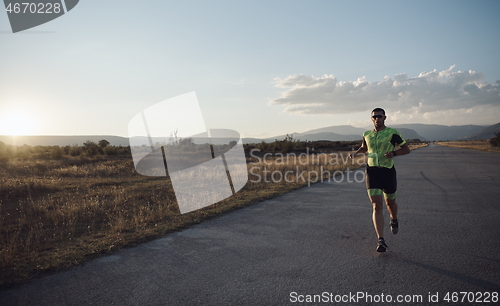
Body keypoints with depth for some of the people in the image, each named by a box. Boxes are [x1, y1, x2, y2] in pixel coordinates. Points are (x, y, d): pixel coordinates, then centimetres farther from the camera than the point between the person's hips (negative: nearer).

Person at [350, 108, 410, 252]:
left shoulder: (392, 133, -3)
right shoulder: (367, 134, 9)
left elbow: (407, 149, 2)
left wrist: (394, 153, -16)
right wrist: (356, 152, 8)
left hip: (388, 171, -1)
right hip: (372, 171, 2)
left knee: (390, 203, 17)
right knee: (377, 206, -8)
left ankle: (394, 220, 53)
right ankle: (381, 241, -8)